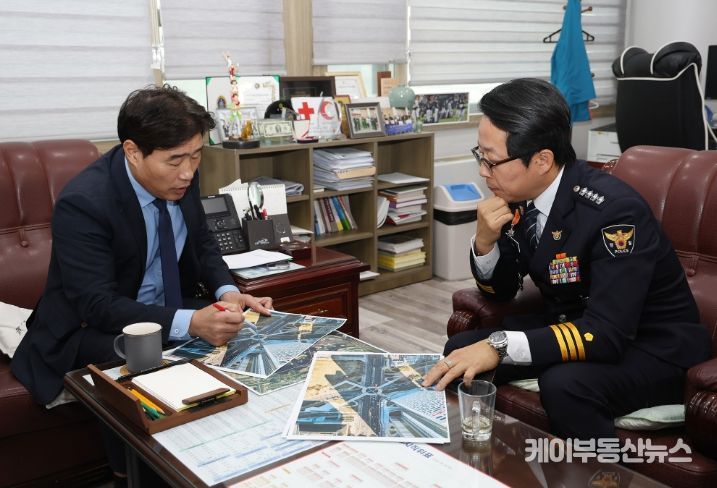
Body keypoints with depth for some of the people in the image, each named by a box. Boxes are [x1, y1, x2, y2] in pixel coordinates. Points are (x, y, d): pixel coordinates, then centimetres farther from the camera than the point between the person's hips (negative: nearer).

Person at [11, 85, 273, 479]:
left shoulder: (180, 177, -8)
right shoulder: (82, 203, -27)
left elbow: (202, 244, 6)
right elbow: (98, 305, -30)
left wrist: (227, 293, -15)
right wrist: (190, 323, -43)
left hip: (172, 311, 6)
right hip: (91, 328, -5)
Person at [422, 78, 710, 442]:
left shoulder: (615, 209, -28)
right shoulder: (522, 194, -8)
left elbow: (607, 334, -34)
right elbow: (500, 292, 3)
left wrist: (499, 346, -40)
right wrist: (485, 241, -17)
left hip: (653, 349, -7)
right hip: (571, 326, 7)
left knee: (564, 384, -34)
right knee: (461, 351, -7)